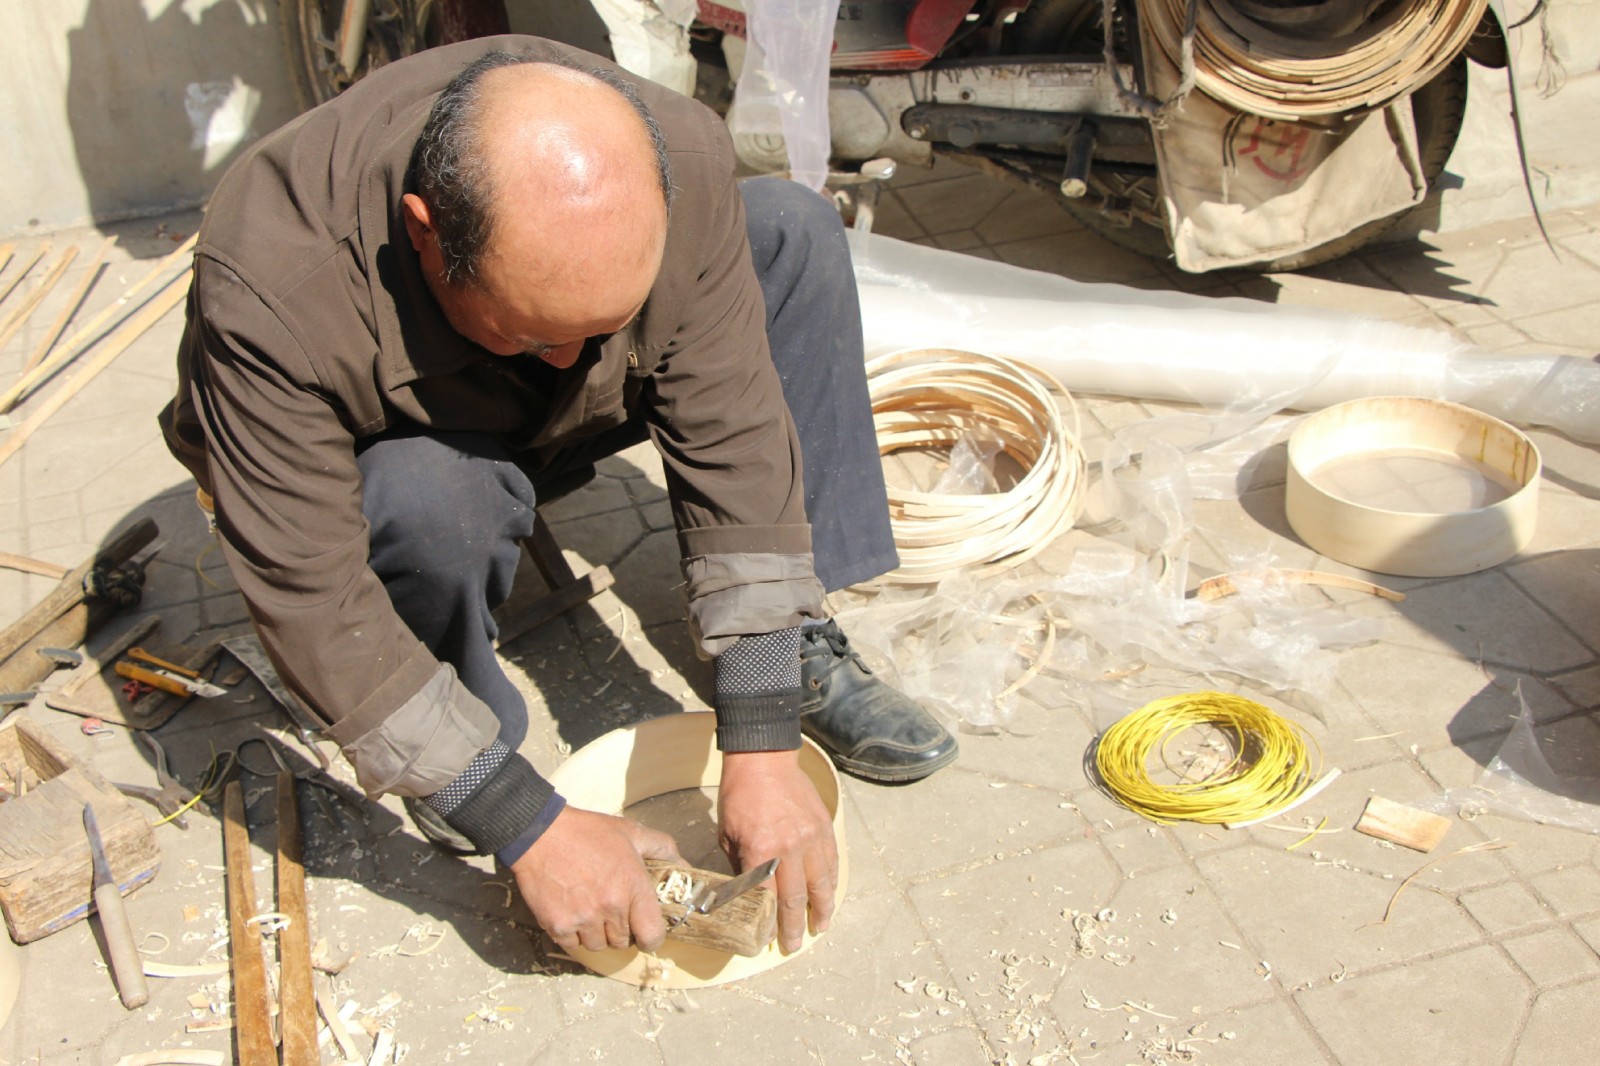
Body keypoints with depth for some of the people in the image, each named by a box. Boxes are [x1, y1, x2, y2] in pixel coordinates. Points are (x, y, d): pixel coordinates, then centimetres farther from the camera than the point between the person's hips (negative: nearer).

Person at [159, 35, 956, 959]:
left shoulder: (676, 164, -30)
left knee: (796, 232, -16)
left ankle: (805, 652, -11)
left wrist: (763, 749, -29)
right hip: (382, 457, -3)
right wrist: (530, 830, -34)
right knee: (435, 497, -40)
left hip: (558, 427, 4)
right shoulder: (273, 286, -39)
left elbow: (734, 435, -27)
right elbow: (312, 604, -34)